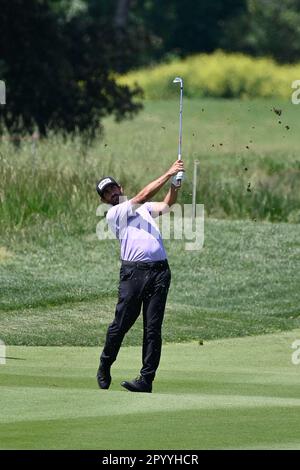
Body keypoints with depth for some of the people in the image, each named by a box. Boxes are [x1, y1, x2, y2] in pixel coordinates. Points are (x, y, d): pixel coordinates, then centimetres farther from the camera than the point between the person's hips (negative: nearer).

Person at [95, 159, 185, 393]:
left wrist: (175, 183, -7)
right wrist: (168, 174, -5)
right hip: (133, 271, -3)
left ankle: (147, 378, -4)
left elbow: (166, 204, 11)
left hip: (159, 271, 3)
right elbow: (142, 196, -4)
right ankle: (105, 367, 20)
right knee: (121, 324, -2)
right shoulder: (113, 214, 5)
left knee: (153, 328, -3)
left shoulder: (144, 208, 24)